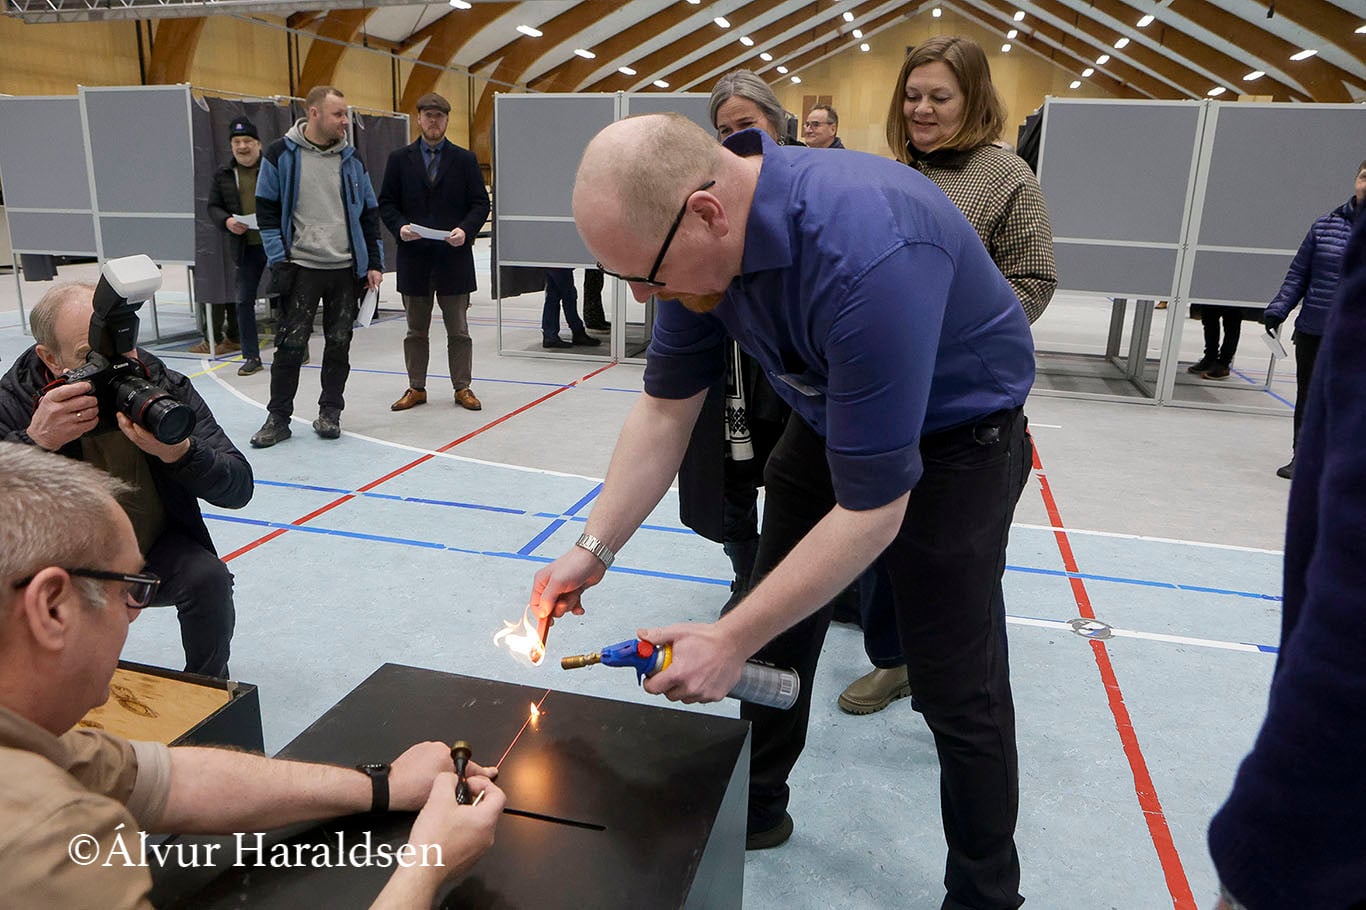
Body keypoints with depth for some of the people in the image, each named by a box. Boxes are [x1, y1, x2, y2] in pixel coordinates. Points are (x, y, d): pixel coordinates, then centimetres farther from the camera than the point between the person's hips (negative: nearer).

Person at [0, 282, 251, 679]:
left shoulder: (166, 389, -16)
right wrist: (36, 441, -44)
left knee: (209, 577, -27)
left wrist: (177, 451, -41)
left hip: (160, 553, 0)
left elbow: (239, 489, -22)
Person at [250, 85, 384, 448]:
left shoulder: (351, 159, 9)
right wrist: (279, 259, -8)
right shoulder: (281, 154, -2)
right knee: (290, 344, -1)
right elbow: (266, 210, 0)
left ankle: (330, 411, 20)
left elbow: (369, 213, 13)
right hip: (301, 268, -3)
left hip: (346, 268, 3)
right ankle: (278, 417, 9)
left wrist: (374, 263, 6)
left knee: (339, 343, 7)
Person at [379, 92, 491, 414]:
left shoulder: (465, 159, 6)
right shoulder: (399, 159, 8)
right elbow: (386, 203, 7)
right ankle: (416, 388, 19)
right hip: (413, 255, 1)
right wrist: (400, 227, -13)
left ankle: (462, 388, 15)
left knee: (458, 330, 5)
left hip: (454, 255, -1)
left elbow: (480, 203, 3)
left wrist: (466, 230, -14)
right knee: (416, 330, 10)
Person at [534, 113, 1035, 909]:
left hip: (953, 431, -6)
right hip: (830, 414, 7)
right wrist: (595, 550, -12)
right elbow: (666, 408, -6)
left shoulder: (865, 254, -40)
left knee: (957, 687, -2)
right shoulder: (702, 231, -17)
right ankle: (756, 809, 37)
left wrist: (730, 641, -28)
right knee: (777, 636, 14)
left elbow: (872, 511, -33)